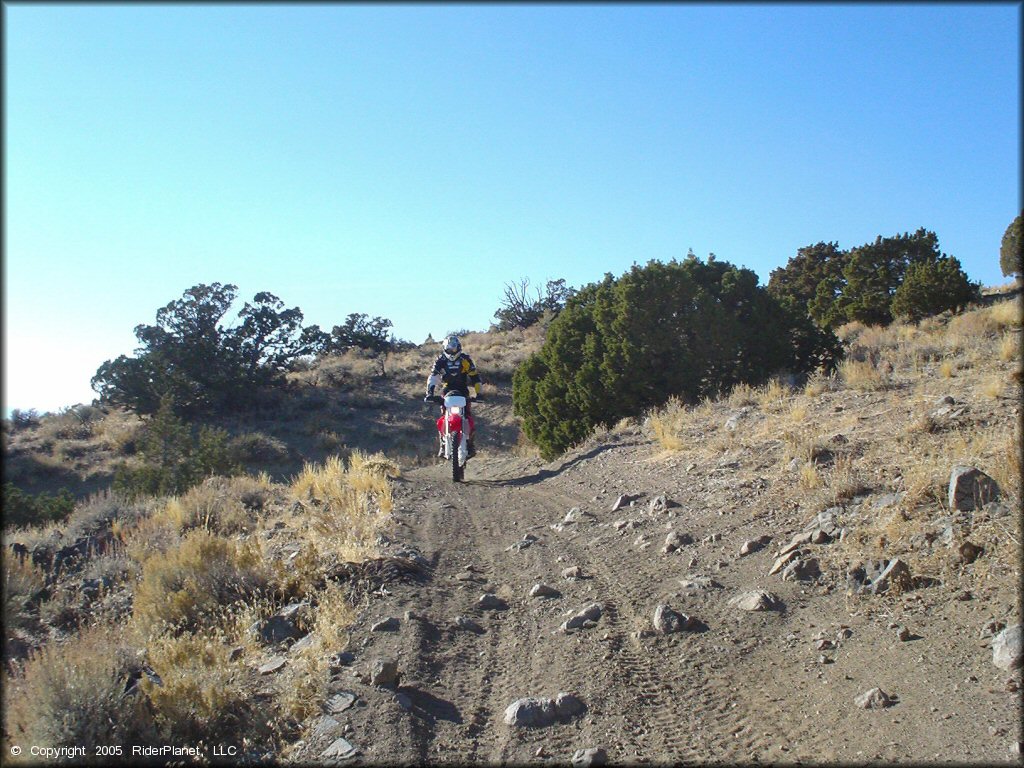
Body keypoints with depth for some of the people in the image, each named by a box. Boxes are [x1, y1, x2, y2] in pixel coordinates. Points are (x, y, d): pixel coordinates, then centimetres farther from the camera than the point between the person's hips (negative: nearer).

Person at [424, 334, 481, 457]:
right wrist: (429, 392, -25)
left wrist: (478, 393, -12)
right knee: (443, 419, -13)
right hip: (447, 391, 1)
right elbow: (433, 377, -12)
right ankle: (442, 444, -5)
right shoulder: (440, 360, -3)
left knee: (468, 418, -13)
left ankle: (470, 443, -2)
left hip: (463, 392, -1)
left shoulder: (465, 359, -5)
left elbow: (475, 376, -4)